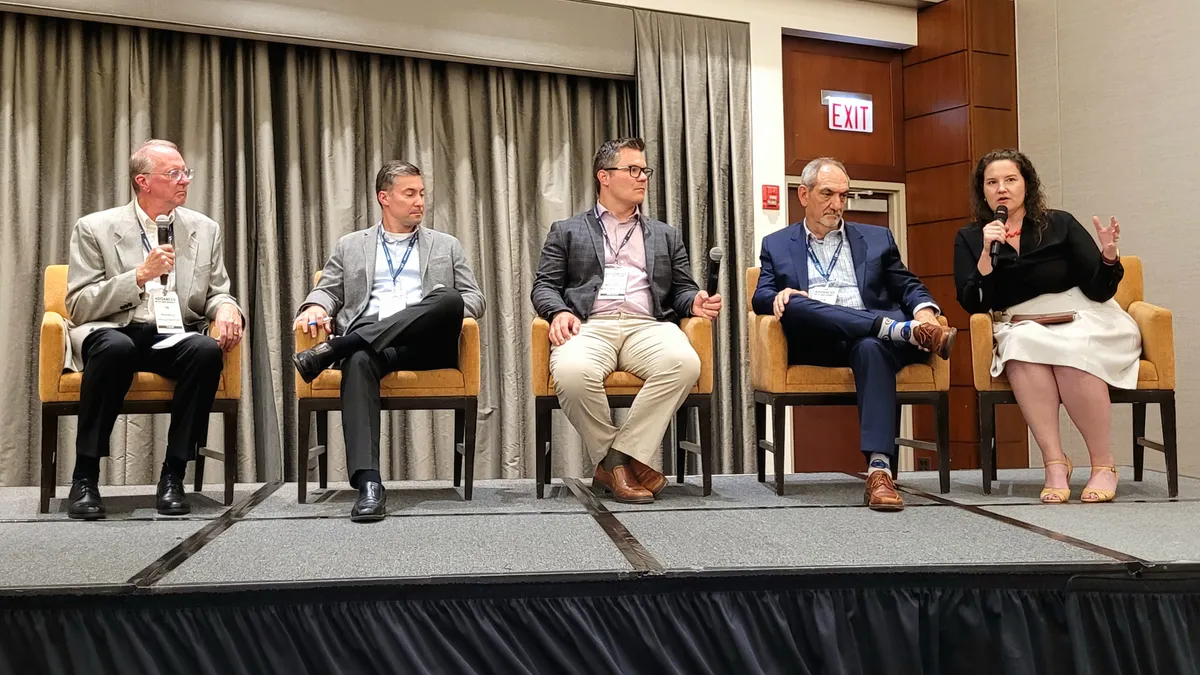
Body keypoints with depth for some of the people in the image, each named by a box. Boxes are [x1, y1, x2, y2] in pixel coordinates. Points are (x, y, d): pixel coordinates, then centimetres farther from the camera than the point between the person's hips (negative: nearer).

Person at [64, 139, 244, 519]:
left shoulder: (205, 230, 11)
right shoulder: (95, 228, 2)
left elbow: (217, 295, 13)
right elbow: (79, 307, -4)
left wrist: (227, 307, -13)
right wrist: (140, 275, -17)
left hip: (175, 338, 3)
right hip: (113, 332, -2)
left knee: (207, 351, -32)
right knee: (115, 347, -38)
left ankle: (173, 475, -21)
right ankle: (85, 477, -24)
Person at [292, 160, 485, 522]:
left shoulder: (446, 246, 23)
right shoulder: (350, 246, 24)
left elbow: (474, 298, 16)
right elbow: (327, 290, 20)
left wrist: (448, 314, -8)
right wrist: (315, 307, -6)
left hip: (425, 343, 1)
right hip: (369, 342, 0)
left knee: (447, 298, -34)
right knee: (359, 362, -38)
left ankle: (329, 351, -35)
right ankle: (368, 483, -48)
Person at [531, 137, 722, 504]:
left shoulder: (666, 235, 28)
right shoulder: (566, 231, 21)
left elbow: (682, 290, 23)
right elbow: (544, 285, 13)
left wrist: (695, 303, -2)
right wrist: (559, 311, -10)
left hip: (647, 326, 2)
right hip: (590, 326, -2)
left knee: (684, 363, -34)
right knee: (572, 372, -38)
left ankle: (621, 456, -23)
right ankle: (612, 461, -15)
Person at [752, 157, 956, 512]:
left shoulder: (877, 238, 23)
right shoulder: (777, 244, 21)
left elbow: (909, 287, 18)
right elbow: (761, 298, 10)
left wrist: (924, 309, -6)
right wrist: (777, 296, -15)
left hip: (869, 337, 0)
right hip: (813, 343, 0)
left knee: (870, 347, -38)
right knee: (793, 304, -34)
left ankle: (879, 469, -47)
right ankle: (904, 331, -37)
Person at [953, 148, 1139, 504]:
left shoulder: (1059, 224, 1)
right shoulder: (969, 239, 5)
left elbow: (1099, 291, -2)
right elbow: (973, 305, -6)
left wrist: (1109, 256, -22)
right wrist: (987, 254, -18)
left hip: (1084, 322, -1)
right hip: (1021, 331, 1)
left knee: (1070, 349, -35)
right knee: (1022, 343, -34)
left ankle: (1104, 465, -25)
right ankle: (1054, 463, -35)